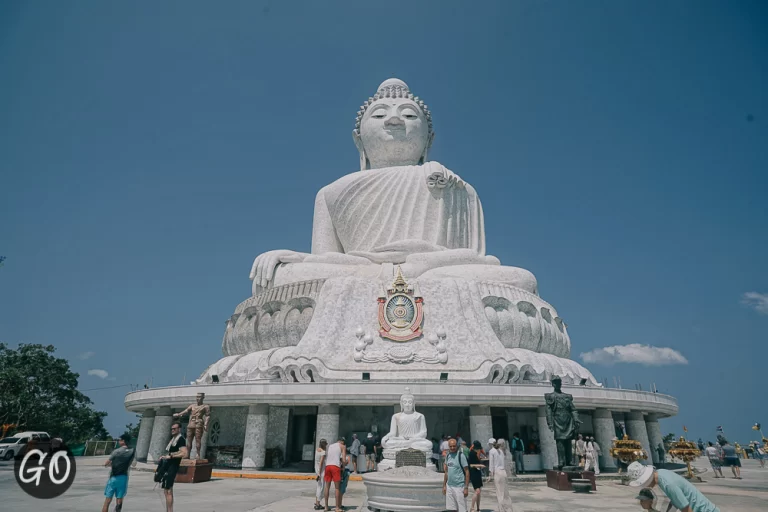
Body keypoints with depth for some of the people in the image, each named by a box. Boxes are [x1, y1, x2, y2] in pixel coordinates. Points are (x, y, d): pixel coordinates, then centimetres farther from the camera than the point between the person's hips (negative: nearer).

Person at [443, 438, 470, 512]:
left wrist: (466, 488, -13)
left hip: (459, 486, -6)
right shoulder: (448, 456, 9)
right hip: (449, 486, 6)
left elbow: (467, 472, -9)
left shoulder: (461, 456, -10)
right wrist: (444, 485, 13)